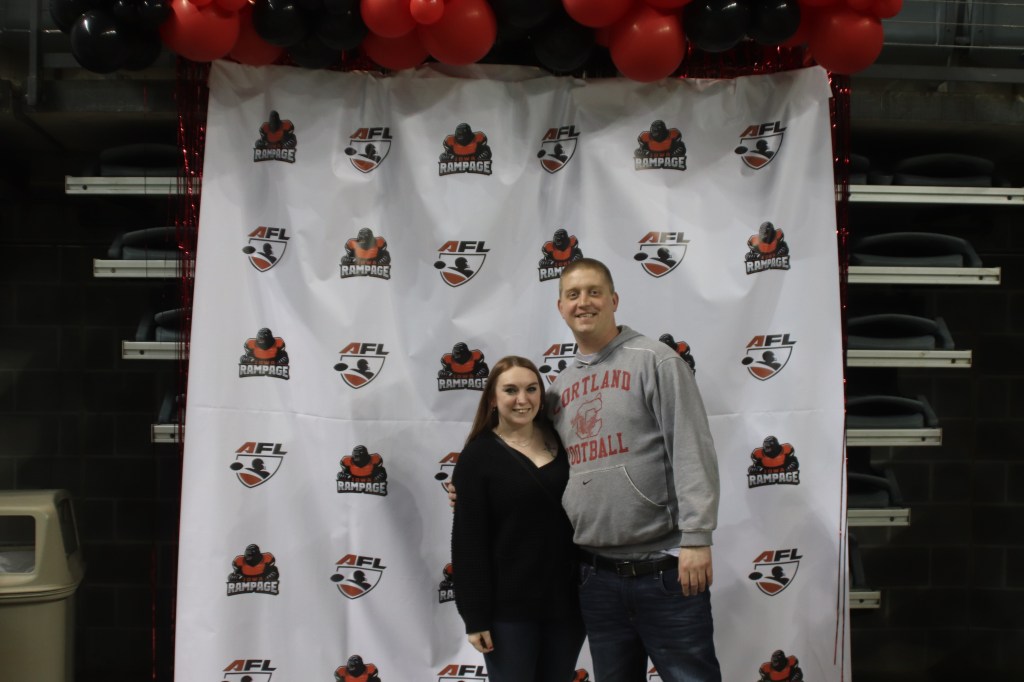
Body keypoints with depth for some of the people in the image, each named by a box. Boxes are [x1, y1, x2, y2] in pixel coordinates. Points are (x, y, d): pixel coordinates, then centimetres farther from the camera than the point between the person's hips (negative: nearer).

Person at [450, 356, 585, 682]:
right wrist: (475, 616, -11)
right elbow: (468, 542, -8)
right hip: (508, 606, -4)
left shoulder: (562, 443, 5)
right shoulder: (478, 456, -6)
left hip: (566, 600, 4)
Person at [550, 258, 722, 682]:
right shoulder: (559, 387, 13)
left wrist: (696, 537, -17)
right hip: (594, 575, 5)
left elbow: (692, 451, -10)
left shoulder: (654, 360, -3)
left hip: (664, 568, -5)